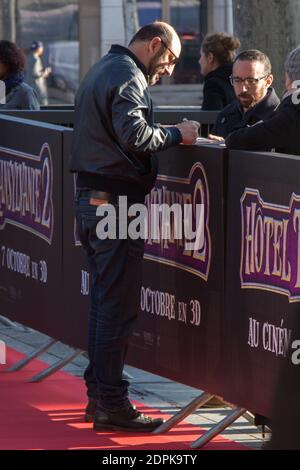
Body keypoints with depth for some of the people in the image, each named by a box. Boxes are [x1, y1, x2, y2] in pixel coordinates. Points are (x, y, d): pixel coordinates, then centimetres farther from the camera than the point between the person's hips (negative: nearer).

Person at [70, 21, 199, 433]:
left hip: (91, 198, 10)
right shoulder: (128, 76, -13)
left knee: (104, 301, 16)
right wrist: (177, 134, -11)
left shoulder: (103, 69, 20)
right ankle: (110, 403, -4)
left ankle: (98, 392, 22)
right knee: (118, 305, -6)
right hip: (116, 200, -10)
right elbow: (134, 134, -24)